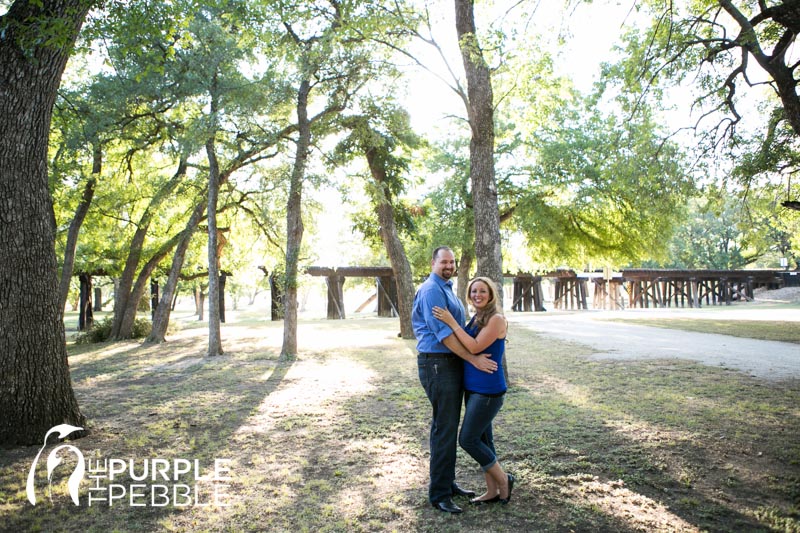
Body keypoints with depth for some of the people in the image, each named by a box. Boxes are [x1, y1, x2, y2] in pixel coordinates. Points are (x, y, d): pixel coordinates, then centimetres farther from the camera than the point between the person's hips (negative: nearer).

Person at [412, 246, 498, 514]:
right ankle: (439, 494, 3)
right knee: (445, 428, -6)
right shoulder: (431, 290, -14)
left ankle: (448, 483, 27)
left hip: (451, 364, 10)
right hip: (438, 364, -10)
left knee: (447, 426, 16)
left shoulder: (445, 289, 19)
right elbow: (442, 332, -21)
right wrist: (474, 359, -20)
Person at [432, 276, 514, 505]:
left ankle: (503, 480, 14)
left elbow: (475, 347, -22)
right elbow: (465, 347, 16)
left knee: (468, 439, -4)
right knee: (481, 439, 13)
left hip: (488, 390, -8)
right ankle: (492, 491, 25)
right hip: (472, 388, 9)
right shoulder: (475, 318, 11)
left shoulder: (496, 319, -14)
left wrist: (451, 322, -21)